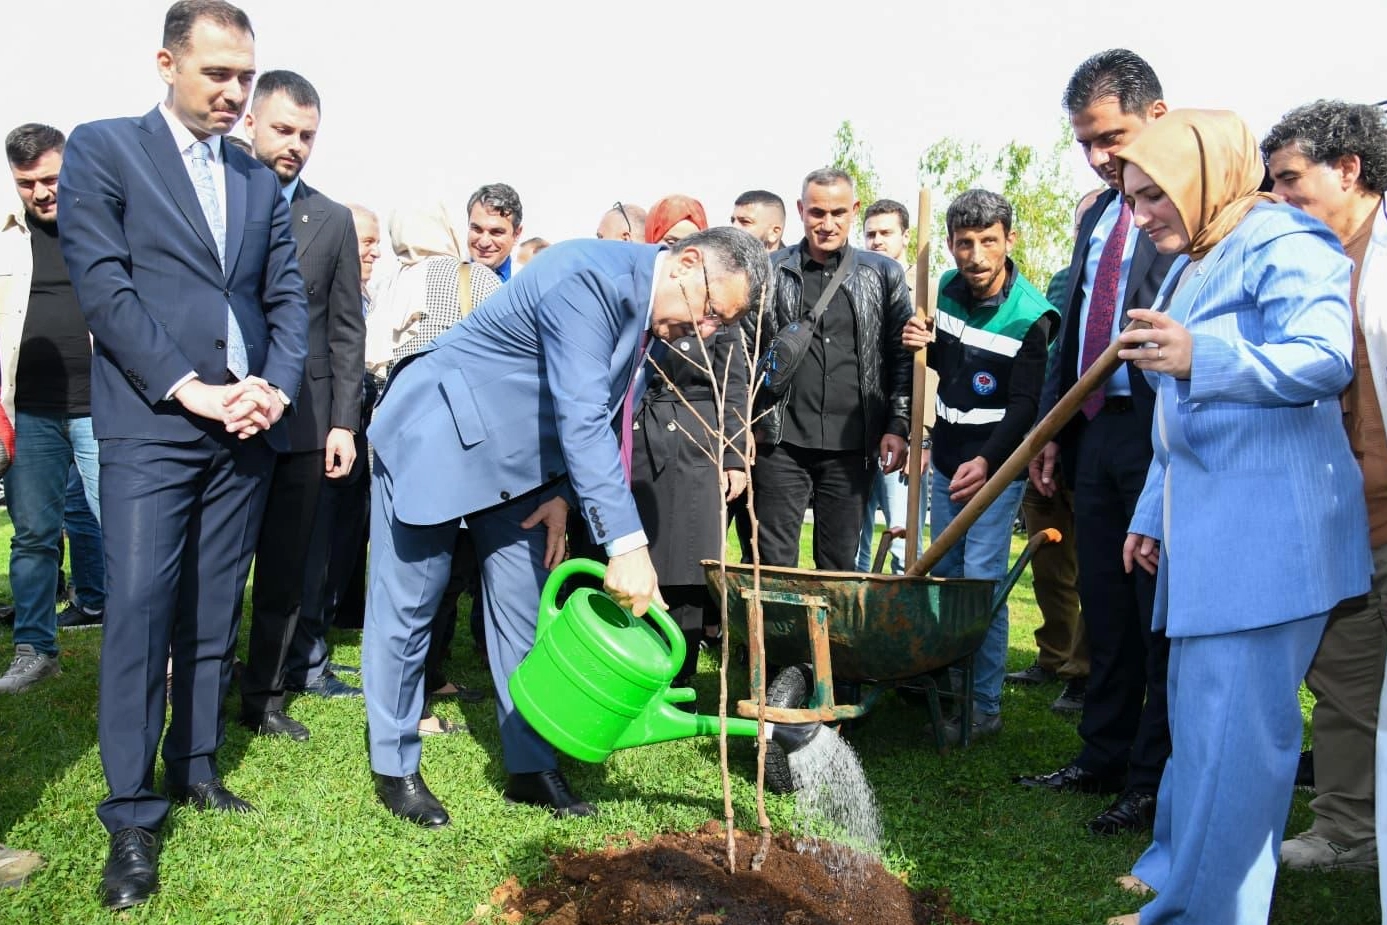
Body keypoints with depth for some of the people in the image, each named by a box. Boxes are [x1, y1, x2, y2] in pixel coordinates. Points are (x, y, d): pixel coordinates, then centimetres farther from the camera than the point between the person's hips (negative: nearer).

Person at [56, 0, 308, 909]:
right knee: (140, 610, -6)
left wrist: (276, 386, -5)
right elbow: (103, 285, -8)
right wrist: (189, 389, -14)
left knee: (214, 611, 9)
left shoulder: (261, 182, 16)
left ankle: (195, 767, 22)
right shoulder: (103, 149, 2)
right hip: (151, 424, -4)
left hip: (246, 428, 5)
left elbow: (288, 298, 13)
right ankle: (132, 816, 3)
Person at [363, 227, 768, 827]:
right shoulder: (589, 276, -29)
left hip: (517, 457, 8)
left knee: (526, 612, 7)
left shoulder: (652, 310, -1)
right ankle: (394, 769, 16)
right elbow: (580, 415, -36)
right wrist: (626, 543, -40)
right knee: (406, 608, 1)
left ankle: (530, 767, 17)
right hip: (437, 434, -8)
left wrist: (562, 493, -4)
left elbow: (597, 413, 9)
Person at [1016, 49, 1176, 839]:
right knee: (1106, 613, 15)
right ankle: (1104, 759, 28)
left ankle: (1157, 783, 15)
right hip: (1100, 433, 8)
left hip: (1165, 439, -8)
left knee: (1162, 618, 2)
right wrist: (1053, 431, 17)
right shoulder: (1100, 214, 17)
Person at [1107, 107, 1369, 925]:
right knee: (1198, 710, 15)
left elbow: (1328, 357, -22)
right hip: (1206, 532, 10)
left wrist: (1201, 359, -33)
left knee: (1229, 720, -7)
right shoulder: (1190, 272, 22)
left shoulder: (1281, 244, -7)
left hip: (1265, 535, -9)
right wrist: (1153, 513, 25)